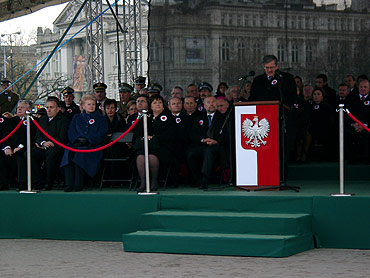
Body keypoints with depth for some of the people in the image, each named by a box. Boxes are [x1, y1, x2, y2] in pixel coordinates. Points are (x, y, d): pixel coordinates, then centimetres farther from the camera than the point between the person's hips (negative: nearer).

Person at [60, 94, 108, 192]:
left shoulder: (101, 118, 14)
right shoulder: (77, 118, 23)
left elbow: (101, 135, 1)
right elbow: (71, 132, 11)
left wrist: (87, 140, -13)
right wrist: (77, 139, -11)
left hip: (93, 146, -3)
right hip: (76, 145, 3)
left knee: (80, 154, -35)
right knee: (69, 153, -31)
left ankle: (78, 184, -33)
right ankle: (69, 184, -33)